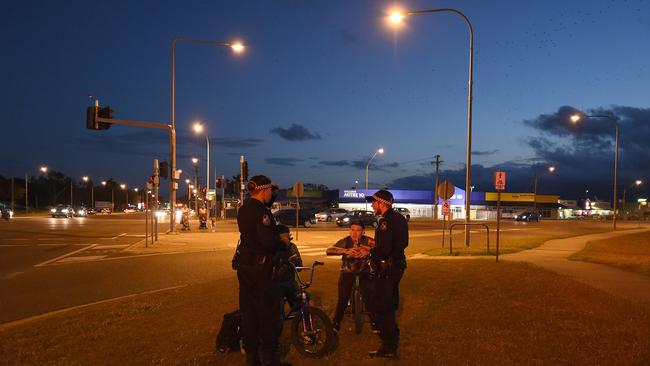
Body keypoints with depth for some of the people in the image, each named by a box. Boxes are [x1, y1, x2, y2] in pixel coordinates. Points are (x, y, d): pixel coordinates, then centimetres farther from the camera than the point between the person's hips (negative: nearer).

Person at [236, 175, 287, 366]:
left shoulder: (244, 209, 11)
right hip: (260, 266, -9)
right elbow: (268, 241, -26)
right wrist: (283, 244, -7)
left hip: (244, 264, 9)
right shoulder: (260, 211, -18)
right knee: (269, 311, 1)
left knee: (248, 310, 13)